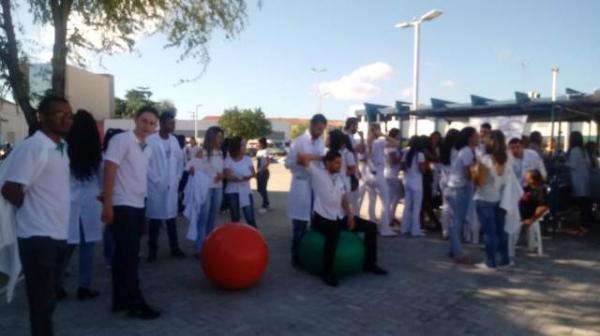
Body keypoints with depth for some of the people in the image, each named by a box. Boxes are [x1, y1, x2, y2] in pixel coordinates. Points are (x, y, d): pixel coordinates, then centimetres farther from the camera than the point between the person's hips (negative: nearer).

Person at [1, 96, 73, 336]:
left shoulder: (62, 147, 10)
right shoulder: (32, 147, -16)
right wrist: (33, 212, -5)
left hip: (58, 234, 8)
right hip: (38, 236, -8)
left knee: (48, 300, 19)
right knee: (42, 302, 3)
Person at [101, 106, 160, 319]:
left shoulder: (147, 149, 13)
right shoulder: (121, 140, -10)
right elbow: (109, 171, -15)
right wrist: (107, 205, -19)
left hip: (138, 206, 8)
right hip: (122, 206, -8)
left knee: (126, 255, 13)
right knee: (128, 256, -3)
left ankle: (121, 300, 21)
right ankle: (136, 304, 3)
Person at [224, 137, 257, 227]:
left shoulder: (248, 159, 4)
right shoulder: (228, 160, -5)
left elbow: (253, 174, -2)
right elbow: (228, 177, -13)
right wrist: (242, 178, -24)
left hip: (246, 191, 2)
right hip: (233, 192, -1)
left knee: (250, 219, -5)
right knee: (235, 219, 6)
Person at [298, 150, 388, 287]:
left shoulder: (340, 177, 13)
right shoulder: (317, 172, -6)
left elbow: (344, 198, 13)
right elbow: (301, 158, -19)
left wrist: (350, 215, -2)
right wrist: (320, 157, -5)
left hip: (340, 217, 8)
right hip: (323, 218, -7)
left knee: (371, 227, 2)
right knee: (333, 234, -40)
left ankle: (370, 264, 15)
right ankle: (327, 273, -21)